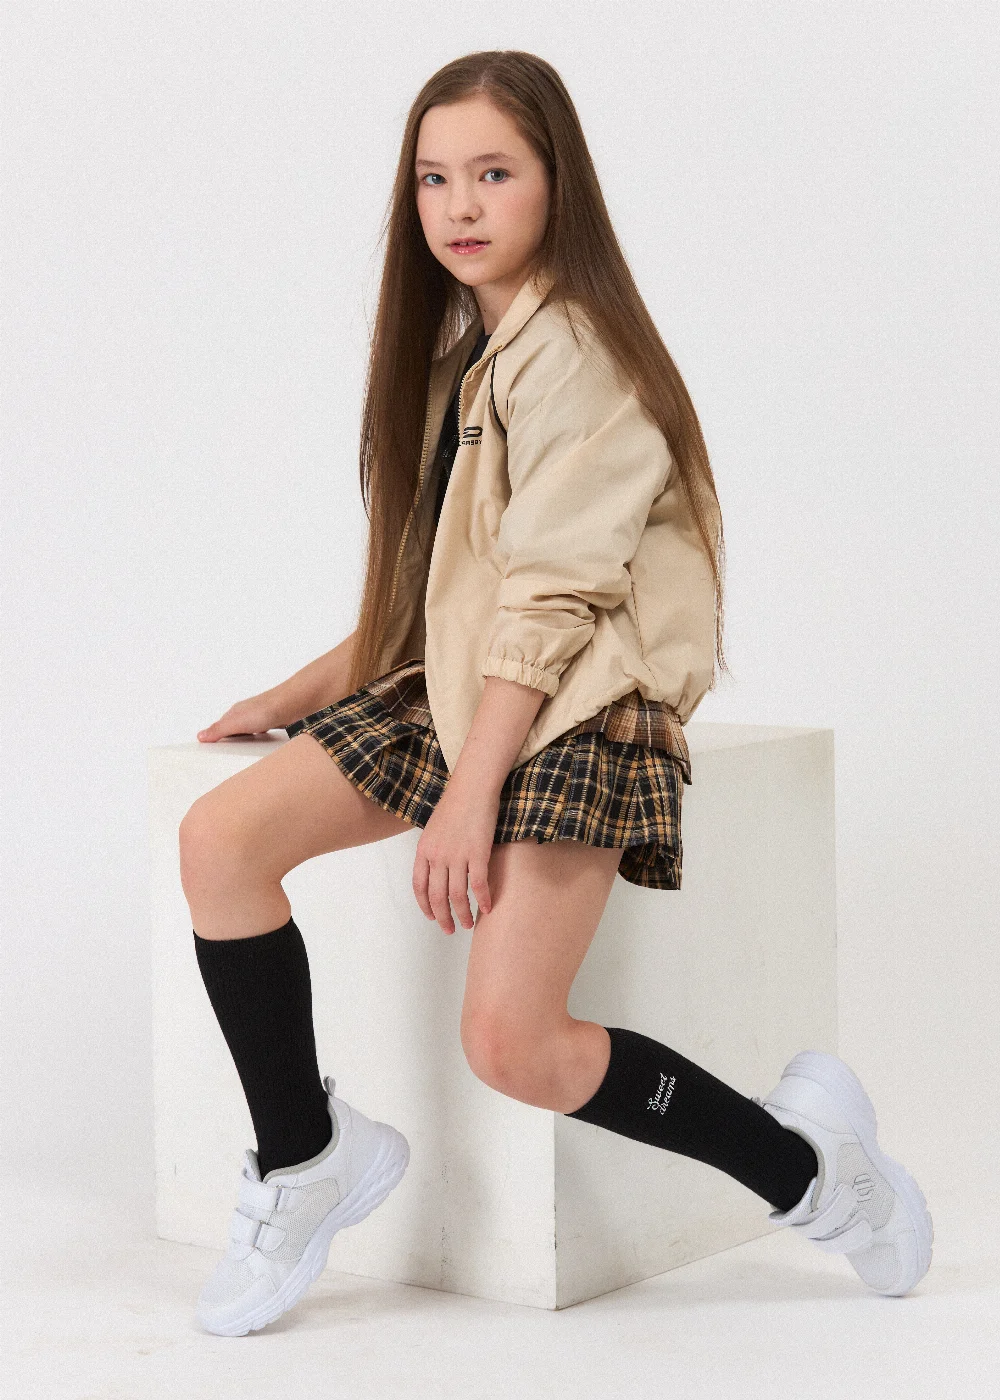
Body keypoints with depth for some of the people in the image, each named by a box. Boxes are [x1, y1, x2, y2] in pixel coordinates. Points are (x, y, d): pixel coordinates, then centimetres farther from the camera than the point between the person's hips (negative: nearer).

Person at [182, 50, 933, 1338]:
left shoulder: (577, 357, -12)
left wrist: (470, 795, -21)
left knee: (509, 1039, -21)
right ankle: (305, 1159, 4)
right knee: (220, 838, -12)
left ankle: (801, 1161, 1)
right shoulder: (458, 348, 16)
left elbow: (550, 603, -18)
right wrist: (300, 694, 18)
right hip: (453, 690, 8)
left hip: (583, 711, -8)